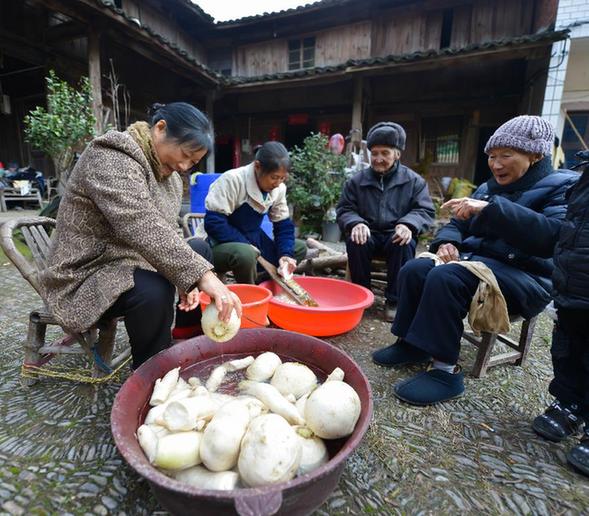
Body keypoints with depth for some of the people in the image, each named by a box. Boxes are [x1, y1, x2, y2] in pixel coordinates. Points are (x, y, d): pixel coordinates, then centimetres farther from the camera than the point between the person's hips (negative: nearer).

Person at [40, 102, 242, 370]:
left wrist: (187, 278, -16)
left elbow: (166, 235, 1)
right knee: (154, 292, -35)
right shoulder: (110, 158, -20)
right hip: (87, 274, -8)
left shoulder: (168, 175, 6)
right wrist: (200, 275, -43)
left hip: (131, 263, 9)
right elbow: (144, 229, -36)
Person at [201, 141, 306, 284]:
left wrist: (285, 254, -14)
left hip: (251, 242, 7)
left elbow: (283, 225, 3)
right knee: (245, 254, -39)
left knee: (300, 248, 3)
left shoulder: (279, 188, -3)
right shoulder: (233, 180, -22)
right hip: (220, 245, -7)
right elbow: (213, 223, -24)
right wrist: (246, 245, -26)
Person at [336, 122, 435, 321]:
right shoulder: (357, 181, 7)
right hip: (368, 234, 1)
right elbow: (344, 210, 5)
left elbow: (425, 211, 1)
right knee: (355, 240, -32)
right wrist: (356, 223, -20)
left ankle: (394, 301, -17)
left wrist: (408, 224, -23)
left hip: (396, 235, 0)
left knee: (404, 244, -34)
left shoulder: (414, 181, 5)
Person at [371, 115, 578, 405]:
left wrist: (491, 209, -30)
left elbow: (556, 235, -23)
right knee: (413, 269, -16)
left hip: (524, 275, -7)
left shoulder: (562, 186, -3)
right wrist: (447, 242, -6)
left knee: (444, 278, -32)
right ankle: (411, 344, -3)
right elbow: (459, 224, 19)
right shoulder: (488, 188, 18)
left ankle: (446, 371, -23)